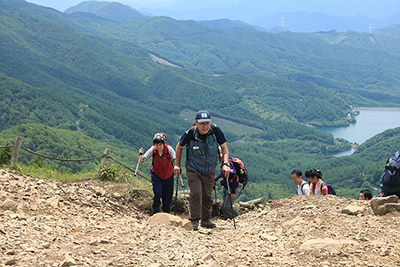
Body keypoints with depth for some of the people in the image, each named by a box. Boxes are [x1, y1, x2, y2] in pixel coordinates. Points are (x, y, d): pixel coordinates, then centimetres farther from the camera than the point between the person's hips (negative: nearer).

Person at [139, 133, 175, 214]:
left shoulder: (169, 149, -23)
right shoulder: (153, 150, -19)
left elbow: (175, 158, -35)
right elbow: (142, 160, -16)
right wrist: (140, 154, -37)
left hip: (168, 175, 0)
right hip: (156, 174, 0)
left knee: (168, 196, 7)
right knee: (157, 193, -15)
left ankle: (166, 213, 30)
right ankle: (156, 212, 3)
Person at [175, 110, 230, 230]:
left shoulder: (215, 130, -20)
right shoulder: (190, 133, -22)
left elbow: (224, 147, -7)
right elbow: (179, 146, -2)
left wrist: (225, 163, -19)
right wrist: (177, 165, 3)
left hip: (210, 169, 2)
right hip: (193, 168, -2)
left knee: (207, 195, 8)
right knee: (196, 193, -13)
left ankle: (206, 219, 23)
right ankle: (195, 219, 0)